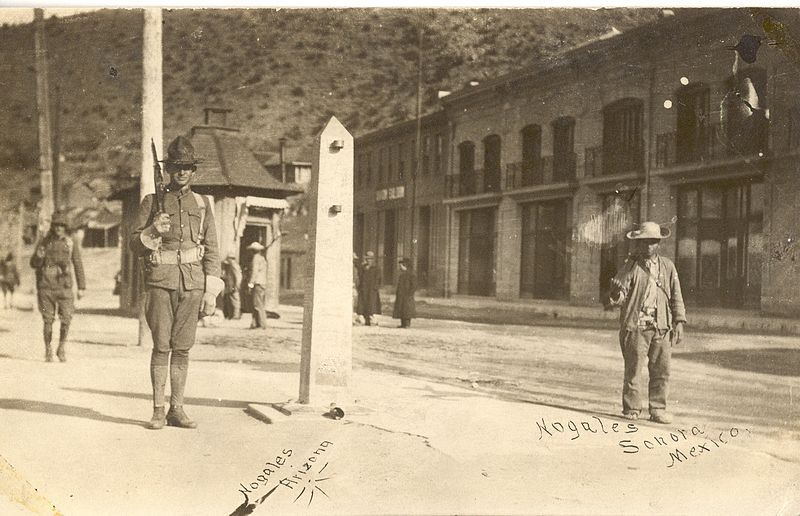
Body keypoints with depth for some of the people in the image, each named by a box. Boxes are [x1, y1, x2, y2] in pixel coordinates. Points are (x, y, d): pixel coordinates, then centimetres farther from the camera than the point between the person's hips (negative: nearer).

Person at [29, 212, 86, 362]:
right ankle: (48, 351, 15)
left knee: (66, 319, -8)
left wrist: (81, 287, 3)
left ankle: (62, 347, 13)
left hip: (64, 286, 0)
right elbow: (33, 264, 8)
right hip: (46, 286, 0)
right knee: (48, 320, 2)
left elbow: (78, 265, 6)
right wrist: (38, 257, -16)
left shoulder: (71, 243, 3)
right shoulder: (44, 242, 4)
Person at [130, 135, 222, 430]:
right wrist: (153, 231, -15)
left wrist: (211, 291, 2)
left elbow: (212, 250, 9)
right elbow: (135, 245, 6)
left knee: (183, 348, 4)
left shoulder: (202, 204, 12)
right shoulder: (152, 202, 7)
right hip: (161, 281, -2)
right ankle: (158, 410, 5)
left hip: (193, 283, 2)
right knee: (161, 347, -2)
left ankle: (177, 410, 11)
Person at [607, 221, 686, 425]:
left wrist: (679, 322, 8)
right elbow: (619, 298, -1)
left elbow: (676, 296, 15)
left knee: (661, 370, 3)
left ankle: (658, 409, 14)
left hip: (662, 327, 3)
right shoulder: (630, 267, 2)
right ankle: (631, 409, 10)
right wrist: (616, 294, -25)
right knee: (633, 370, -1)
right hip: (635, 326, -3)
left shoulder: (667, 266, 12)